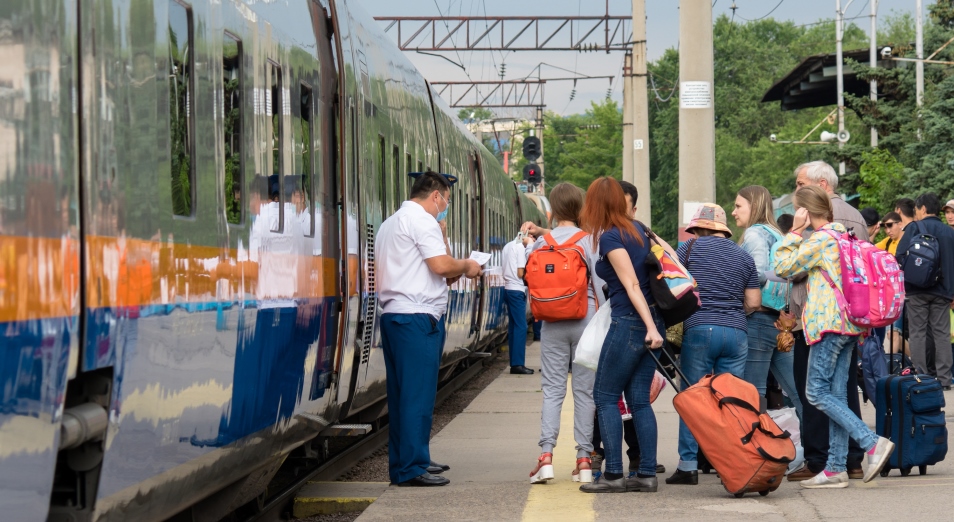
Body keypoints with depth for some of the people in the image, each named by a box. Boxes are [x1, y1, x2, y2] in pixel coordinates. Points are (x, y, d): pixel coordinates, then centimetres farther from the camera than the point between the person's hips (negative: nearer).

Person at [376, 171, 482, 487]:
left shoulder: (389, 224, 22)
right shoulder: (422, 220, -8)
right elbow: (441, 264, -18)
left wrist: (448, 275, 21)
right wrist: (466, 266, 1)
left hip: (392, 315, 10)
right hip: (417, 317, -10)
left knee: (401, 393, 13)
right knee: (418, 394, -9)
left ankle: (402, 463, 17)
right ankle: (412, 469, -11)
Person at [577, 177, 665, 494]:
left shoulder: (611, 238, -11)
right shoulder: (636, 230, 11)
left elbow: (632, 285, -17)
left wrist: (650, 327, -21)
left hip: (629, 323, -8)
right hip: (650, 323, 8)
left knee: (605, 397, 0)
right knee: (639, 399, 9)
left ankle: (614, 475, -4)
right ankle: (647, 474, 5)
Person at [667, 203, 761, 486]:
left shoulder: (690, 248, 5)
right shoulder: (744, 256, 14)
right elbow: (754, 303, 9)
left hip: (699, 328, -3)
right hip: (736, 332, 3)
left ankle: (688, 466, -2)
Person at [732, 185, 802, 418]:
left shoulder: (755, 234, -6)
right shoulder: (776, 234, 19)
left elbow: (759, 274, -20)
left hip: (758, 319, -9)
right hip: (780, 319, 9)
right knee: (798, 392, 6)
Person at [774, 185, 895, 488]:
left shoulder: (821, 239, -11)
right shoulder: (844, 237, 17)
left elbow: (783, 268, -7)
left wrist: (794, 232, -3)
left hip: (829, 324, -9)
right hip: (848, 325, 9)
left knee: (816, 393, -7)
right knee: (836, 395, 7)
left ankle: (872, 443, -17)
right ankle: (836, 468, 5)